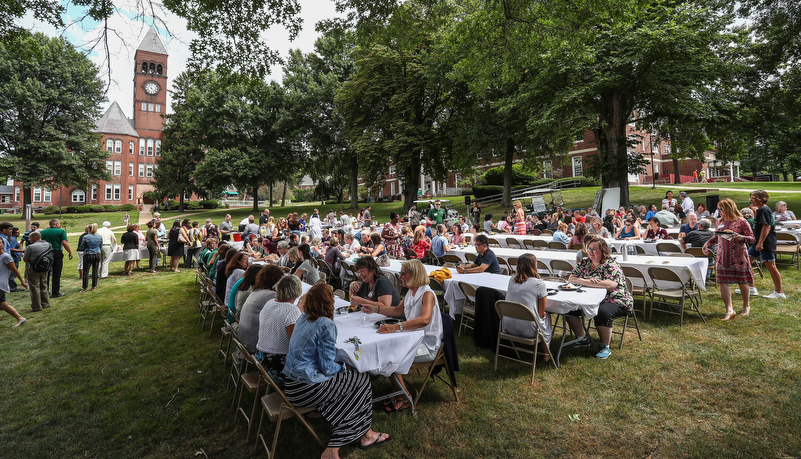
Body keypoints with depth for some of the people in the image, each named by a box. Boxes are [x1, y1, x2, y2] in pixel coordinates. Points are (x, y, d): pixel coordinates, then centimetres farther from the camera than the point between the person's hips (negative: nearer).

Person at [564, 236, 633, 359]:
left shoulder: (611, 265, -13)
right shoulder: (584, 263, 6)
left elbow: (610, 285, -29)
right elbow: (571, 279, 0)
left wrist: (583, 282, -24)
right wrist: (589, 281, -20)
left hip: (614, 301, -6)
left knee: (602, 312, -35)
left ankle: (605, 347, -16)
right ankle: (581, 338, 5)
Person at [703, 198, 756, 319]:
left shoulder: (742, 222, -5)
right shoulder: (721, 222, 11)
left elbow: (752, 238, -6)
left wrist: (740, 237, -24)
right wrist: (707, 243, 12)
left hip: (738, 258, -5)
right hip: (722, 257, 5)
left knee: (742, 283, 8)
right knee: (723, 282, -3)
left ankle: (746, 306, 30)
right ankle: (729, 310, 0)